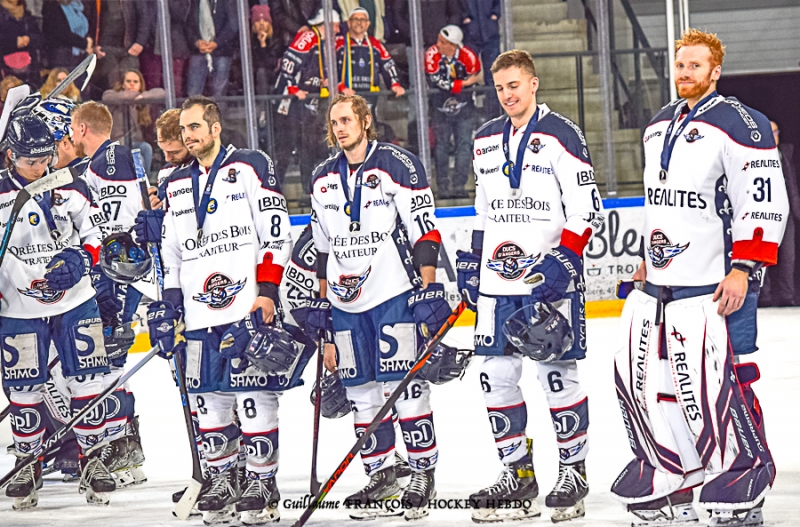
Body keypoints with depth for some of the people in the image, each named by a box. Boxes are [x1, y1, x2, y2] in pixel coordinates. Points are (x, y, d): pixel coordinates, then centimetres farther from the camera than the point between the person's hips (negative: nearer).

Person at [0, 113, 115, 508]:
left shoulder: (70, 188, 1)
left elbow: (96, 234, 6)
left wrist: (80, 260, -12)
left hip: (75, 301, 2)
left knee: (87, 382, -1)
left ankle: (94, 459, 11)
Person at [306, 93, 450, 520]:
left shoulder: (399, 166, -6)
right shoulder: (323, 179, 12)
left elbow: (425, 231, -9)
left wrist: (429, 290, -15)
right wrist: (321, 303, 16)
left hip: (395, 293, -6)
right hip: (345, 302, 6)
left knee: (405, 384, -7)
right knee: (360, 390, 5)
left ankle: (423, 473, 2)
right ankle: (381, 474, 14)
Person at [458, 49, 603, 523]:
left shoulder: (561, 136, -7)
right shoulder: (486, 141, 14)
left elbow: (587, 209, -10)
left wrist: (561, 262, -19)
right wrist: (473, 261, 18)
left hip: (551, 279, -6)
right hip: (497, 282, 6)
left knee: (558, 374, -3)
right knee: (497, 375, 2)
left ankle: (574, 471, 8)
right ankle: (518, 473, 10)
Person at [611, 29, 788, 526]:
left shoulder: (740, 126, -11)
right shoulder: (659, 126, 16)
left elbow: (767, 202, -15)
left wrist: (743, 270, -19)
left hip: (715, 285, -9)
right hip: (661, 283, 9)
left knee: (717, 387, -12)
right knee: (640, 378, 7)